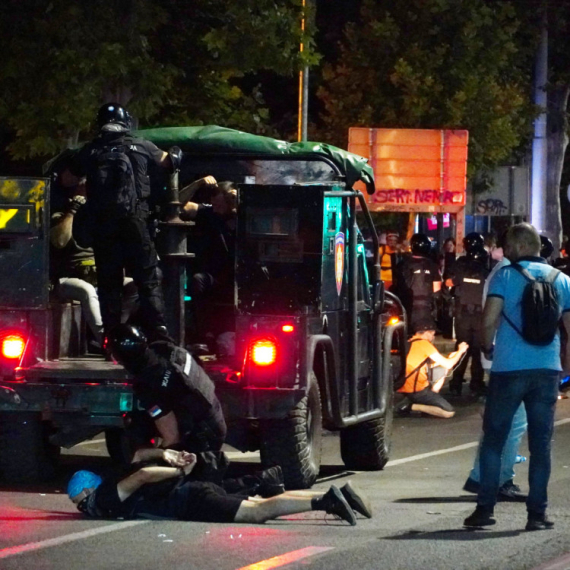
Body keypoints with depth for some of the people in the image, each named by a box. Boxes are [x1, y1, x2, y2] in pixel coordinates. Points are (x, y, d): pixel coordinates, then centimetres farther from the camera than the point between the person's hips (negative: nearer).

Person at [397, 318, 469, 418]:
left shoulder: (409, 343, 12)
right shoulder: (424, 343, -12)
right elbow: (448, 365, -8)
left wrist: (449, 358, 18)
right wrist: (460, 351, 8)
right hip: (416, 391, -9)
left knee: (441, 369, 21)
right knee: (449, 412, -9)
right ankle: (414, 406, -11)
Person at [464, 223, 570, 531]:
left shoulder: (505, 276, -3)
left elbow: (490, 319, -12)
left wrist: (487, 347, 7)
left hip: (509, 367, -3)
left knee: (493, 439, 7)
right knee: (541, 444, 7)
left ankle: (485, 508, 4)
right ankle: (537, 513, 4)